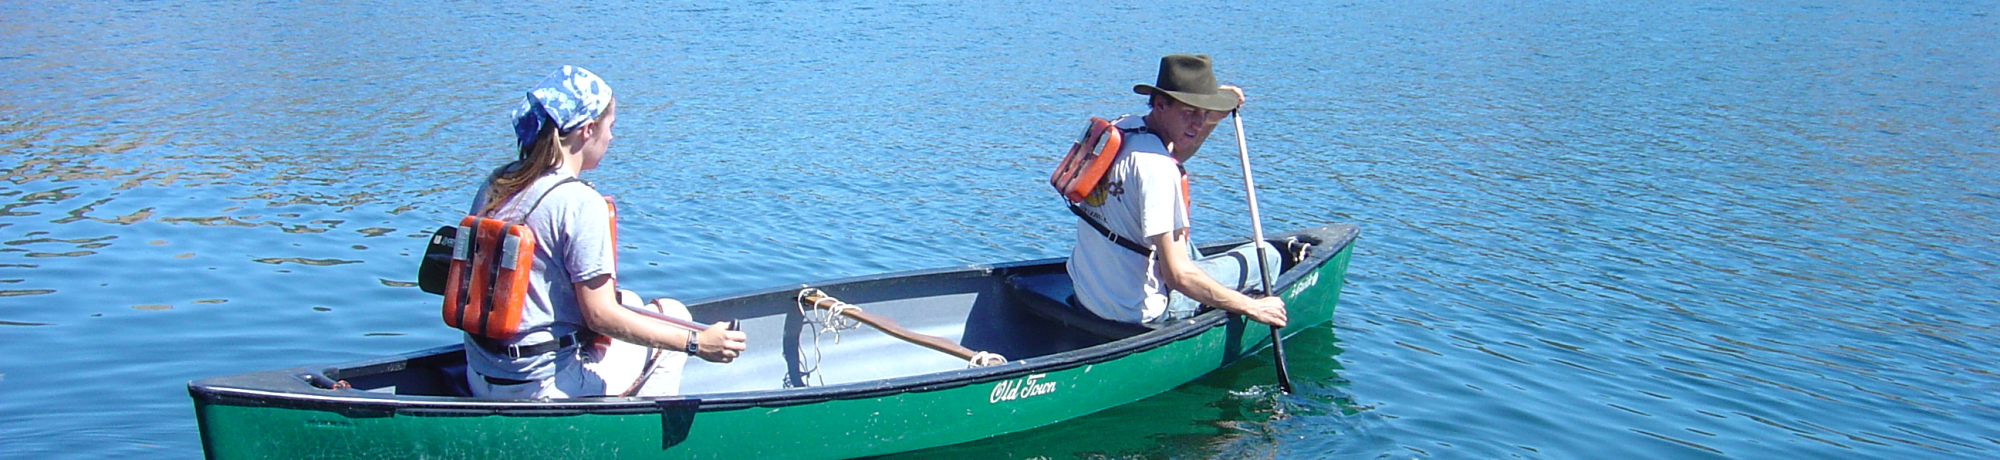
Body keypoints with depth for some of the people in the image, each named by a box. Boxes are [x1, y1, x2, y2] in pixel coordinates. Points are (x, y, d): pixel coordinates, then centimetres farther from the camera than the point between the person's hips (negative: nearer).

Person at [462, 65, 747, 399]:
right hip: (543, 389, -8)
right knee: (672, 313, 10)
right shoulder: (579, 202, -18)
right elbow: (600, 316, -19)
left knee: (630, 303, 28)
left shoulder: (494, 185, 4)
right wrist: (696, 343, -16)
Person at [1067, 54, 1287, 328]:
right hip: (1141, 311, -9)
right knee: (1267, 256, 4)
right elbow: (1178, 275, -28)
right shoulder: (1155, 167, -26)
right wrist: (1252, 307, -19)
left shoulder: (1121, 128, 1)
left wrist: (1213, 117, 12)